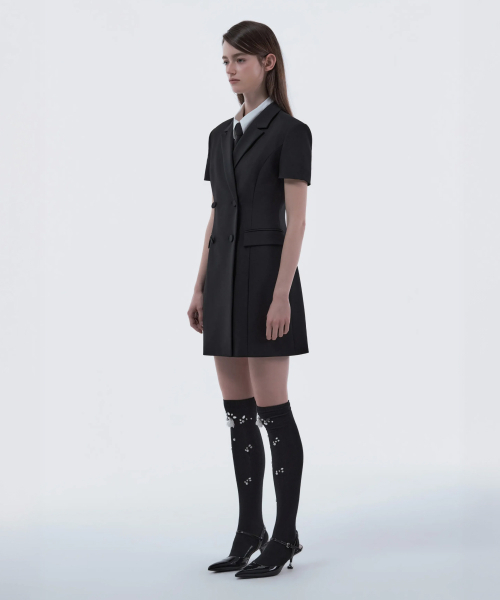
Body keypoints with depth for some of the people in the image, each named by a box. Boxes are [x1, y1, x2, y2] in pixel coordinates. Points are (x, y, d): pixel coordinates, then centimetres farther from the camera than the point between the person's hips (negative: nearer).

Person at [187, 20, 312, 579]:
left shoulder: (290, 132, -6)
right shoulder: (221, 135, 15)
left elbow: (296, 219, -12)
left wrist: (281, 293, -19)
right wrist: (199, 289, 12)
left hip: (265, 273, -7)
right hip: (223, 277, 7)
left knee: (271, 408, -4)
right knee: (237, 412, 8)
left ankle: (285, 534, 7)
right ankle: (249, 531, 17)